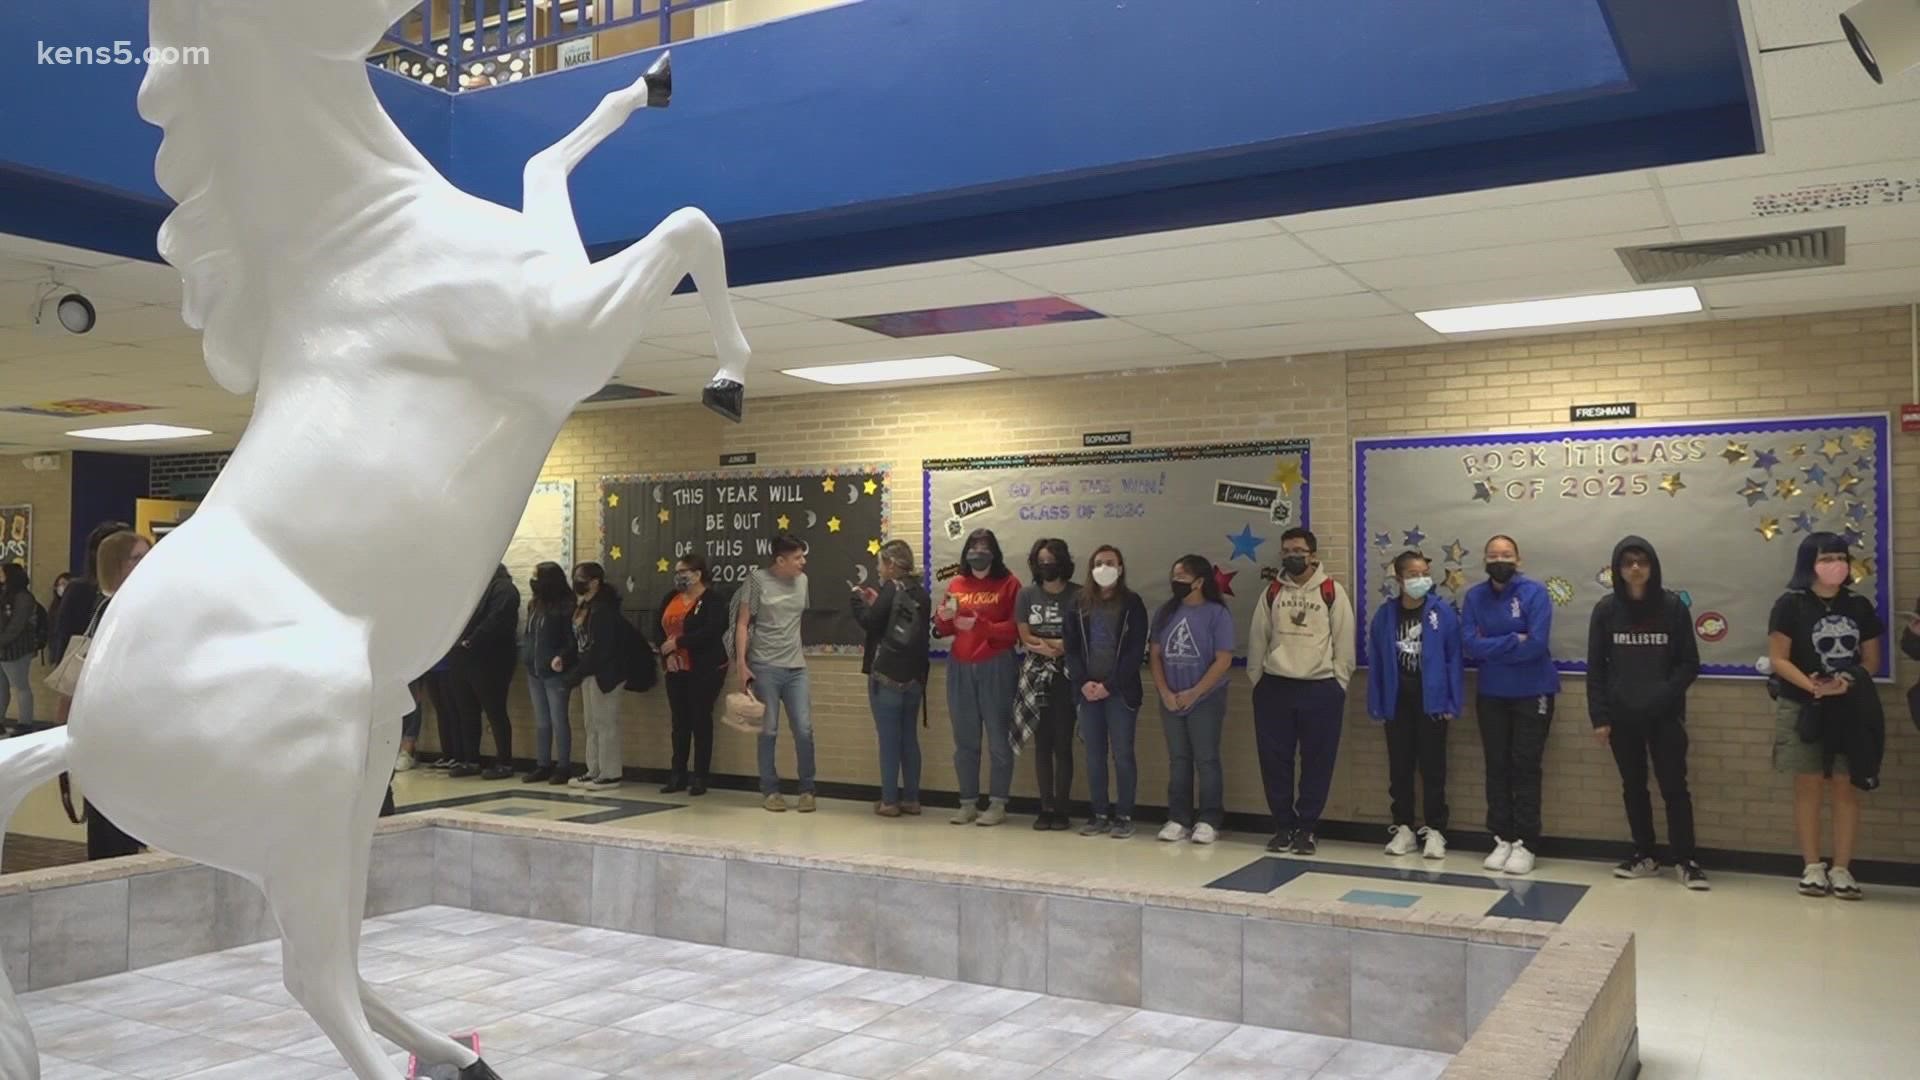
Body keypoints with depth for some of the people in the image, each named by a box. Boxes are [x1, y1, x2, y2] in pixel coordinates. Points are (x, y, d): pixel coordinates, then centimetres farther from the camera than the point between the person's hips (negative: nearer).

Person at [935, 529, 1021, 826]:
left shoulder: (1009, 584, -2)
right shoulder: (956, 585, 10)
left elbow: (1015, 629, -9)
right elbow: (945, 631, 14)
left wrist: (979, 625, -20)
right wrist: (943, 619, -8)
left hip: (996, 668, -4)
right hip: (959, 668, 4)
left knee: (998, 739, 0)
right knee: (965, 740, 7)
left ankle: (997, 805, 8)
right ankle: (968, 803, 14)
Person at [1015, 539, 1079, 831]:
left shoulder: (1078, 595, -3)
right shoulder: (1027, 595, 7)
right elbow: (1025, 637, 2)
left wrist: (1044, 644, -11)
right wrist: (1060, 644, -9)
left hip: (1065, 676, -3)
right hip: (1036, 676, 3)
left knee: (1063, 743, -1)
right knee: (1042, 743, 5)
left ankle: (1061, 808, 5)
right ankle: (1046, 807, 11)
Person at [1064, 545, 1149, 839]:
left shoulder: (1132, 603, -1)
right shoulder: (1081, 604, 10)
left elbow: (1136, 651, -7)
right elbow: (1071, 647, 6)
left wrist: (1110, 685, -13)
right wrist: (1083, 683, -8)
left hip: (1121, 691, -3)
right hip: (1087, 690, 4)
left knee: (1122, 754, -1)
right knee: (1094, 754, 6)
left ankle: (1124, 816, 6)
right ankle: (1100, 814, 14)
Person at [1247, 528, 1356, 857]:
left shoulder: (1332, 592, 0)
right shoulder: (1272, 593, 8)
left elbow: (1344, 643, 0)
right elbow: (1257, 639, 10)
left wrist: (1338, 685, -3)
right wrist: (1257, 681, 7)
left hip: (1320, 689, -2)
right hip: (1275, 687, 3)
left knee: (1317, 763, 3)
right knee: (1275, 761, 5)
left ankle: (1306, 829, 13)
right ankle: (1283, 826, 16)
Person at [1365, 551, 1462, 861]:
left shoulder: (1443, 613, -6)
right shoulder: (1385, 614, 0)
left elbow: (1453, 659, -5)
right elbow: (1375, 661, 3)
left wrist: (1452, 703, -9)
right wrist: (1377, 705, 1)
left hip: (1431, 700, -2)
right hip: (1397, 701, 2)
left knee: (1432, 767, 5)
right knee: (1399, 767, 10)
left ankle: (1435, 831, 14)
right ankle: (1403, 828, 20)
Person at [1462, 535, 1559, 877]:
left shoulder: (1534, 592, -10)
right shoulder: (1475, 596, 1)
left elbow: (1536, 644, -20)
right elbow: (1471, 645, -9)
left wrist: (1492, 648, -11)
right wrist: (1512, 641, -17)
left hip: (1532, 693, -4)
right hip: (1491, 695, 4)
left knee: (1525, 768, 0)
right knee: (1497, 768, 8)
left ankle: (1525, 844, 6)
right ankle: (1502, 839, 16)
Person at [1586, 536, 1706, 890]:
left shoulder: (1673, 606, -4)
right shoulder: (1606, 610, 0)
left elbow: (1690, 664, -2)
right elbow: (1595, 667, 2)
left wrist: (1664, 695, -17)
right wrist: (1599, 716, -4)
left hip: (1665, 716, -2)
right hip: (1621, 716, 2)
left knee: (1674, 786, -1)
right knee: (1633, 787, 11)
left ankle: (1685, 860, 10)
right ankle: (1645, 855, 23)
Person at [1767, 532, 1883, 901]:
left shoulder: (1859, 606, 6)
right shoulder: (1791, 604, -5)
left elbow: (1872, 660, 8)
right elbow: (1778, 659, -8)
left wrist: (1848, 682, -13)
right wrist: (1812, 685, -23)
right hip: (1802, 708, -3)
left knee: (1845, 787, 3)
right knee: (1809, 786, 2)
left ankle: (1842, 868, 9)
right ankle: (1813, 867, 10)